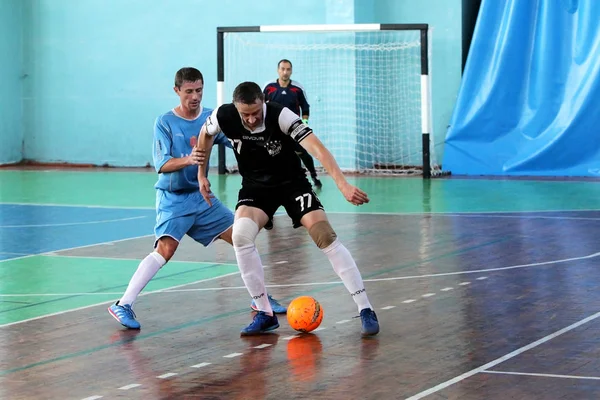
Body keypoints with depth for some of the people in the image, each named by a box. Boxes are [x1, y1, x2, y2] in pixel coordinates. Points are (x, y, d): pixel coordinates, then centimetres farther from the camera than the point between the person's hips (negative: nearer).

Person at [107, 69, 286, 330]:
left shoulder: (212, 118, 3)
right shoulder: (165, 122, -10)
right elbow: (162, 164, -19)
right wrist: (188, 159, -38)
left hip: (202, 195, 5)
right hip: (173, 198, -5)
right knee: (166, 248, -25)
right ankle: (123, 305, -26)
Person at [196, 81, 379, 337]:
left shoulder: (280, 116, -28)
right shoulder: (224, 116, -19)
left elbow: (316, 148, -38)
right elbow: (206, 134, 7)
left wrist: (343, 186, -49)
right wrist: (201, 174, 10)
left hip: (292, 181, -2)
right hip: (255, 185, 2)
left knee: (325, 236, -18)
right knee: (240, 236, -25)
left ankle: (365, 310, -11)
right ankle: (265, 314, -12)